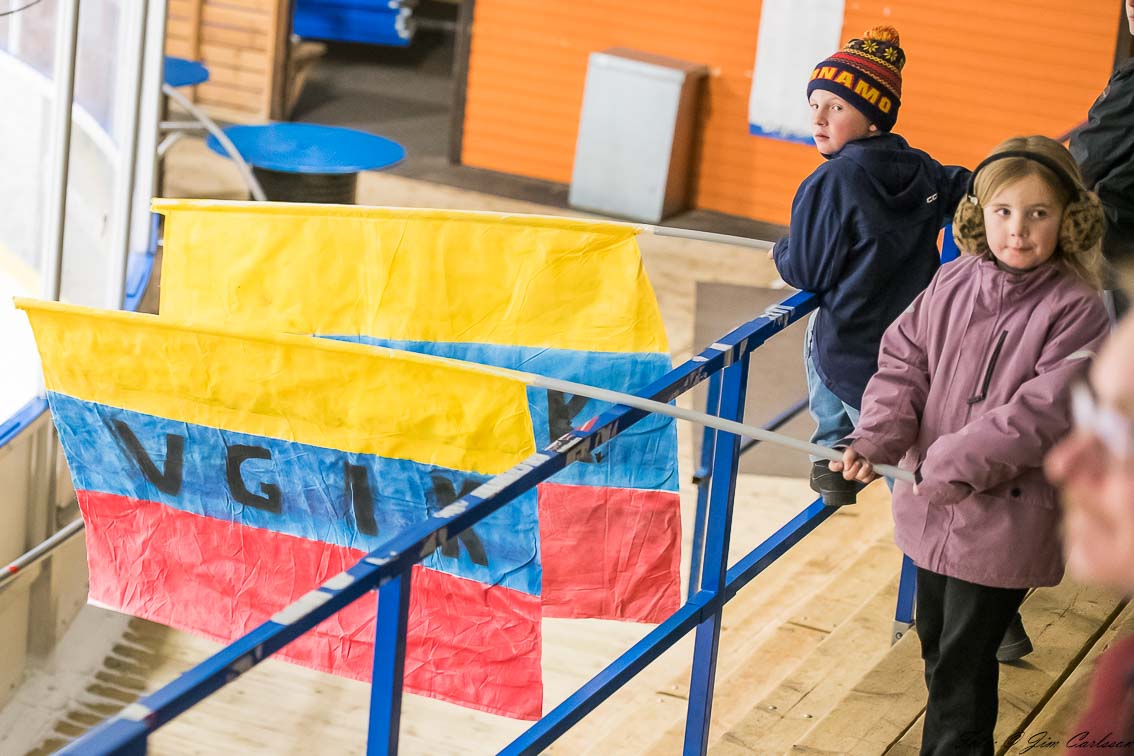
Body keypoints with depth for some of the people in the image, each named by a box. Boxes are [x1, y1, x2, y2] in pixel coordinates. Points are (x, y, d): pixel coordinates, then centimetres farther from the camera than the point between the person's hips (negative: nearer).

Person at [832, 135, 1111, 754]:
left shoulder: (1075, 309, -16)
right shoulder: (952, 284, -1)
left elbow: (1044, 412, -22)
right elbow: (904, 364, 1)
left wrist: (957, 464, -24)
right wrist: (876, 438, -16)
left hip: (1003, 521, -6)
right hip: (932, 502, 6)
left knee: (963, 662, 2)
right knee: (934, 641, 21)